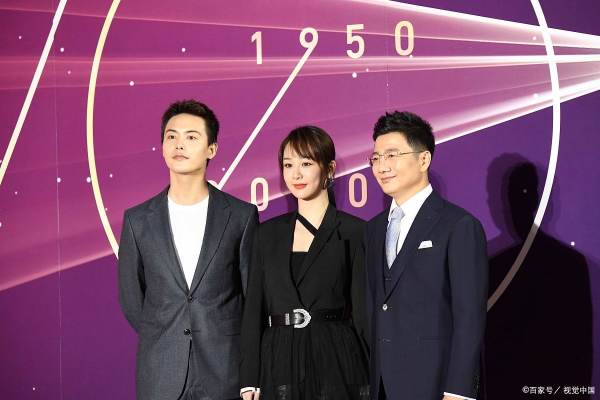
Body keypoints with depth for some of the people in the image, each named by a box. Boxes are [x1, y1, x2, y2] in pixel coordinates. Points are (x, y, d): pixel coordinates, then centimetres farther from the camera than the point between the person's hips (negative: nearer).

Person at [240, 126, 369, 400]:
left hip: (336, 364, -3)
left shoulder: (353, 231, 0)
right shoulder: (269, 233, 10)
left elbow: (363, 311, -1)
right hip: (278, 364, 3)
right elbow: (253, 309, 8)